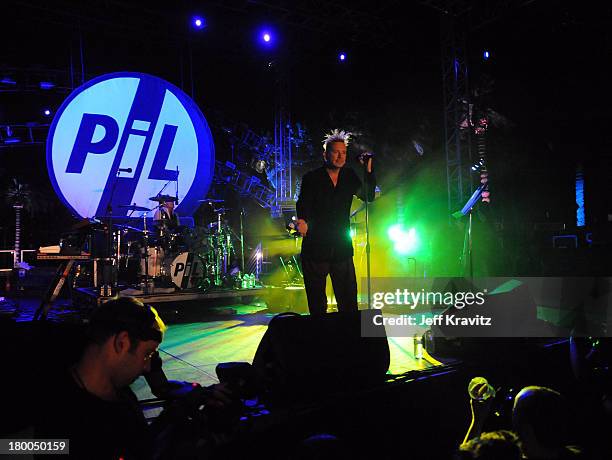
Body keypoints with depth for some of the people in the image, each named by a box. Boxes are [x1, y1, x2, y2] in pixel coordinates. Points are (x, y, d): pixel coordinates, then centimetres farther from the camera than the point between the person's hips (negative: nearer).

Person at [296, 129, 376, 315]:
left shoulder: (350, 177, 8)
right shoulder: (311, 178, -3)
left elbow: (369, 197, 3)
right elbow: (302, 204, -13)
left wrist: (369, 172, -11)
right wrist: (302, 220, -36)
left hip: (342, 249, 3)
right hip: (315, 249, -3)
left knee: (349, 303, 6)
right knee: (317, 304, 6)